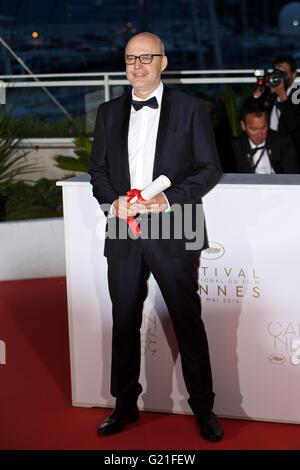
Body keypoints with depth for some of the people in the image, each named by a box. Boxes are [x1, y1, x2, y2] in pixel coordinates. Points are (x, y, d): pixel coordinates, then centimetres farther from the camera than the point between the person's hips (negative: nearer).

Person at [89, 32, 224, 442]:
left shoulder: (190, 108, -1)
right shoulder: (109, 113, 10)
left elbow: (211, 168, -3)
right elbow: (98, 169, 13)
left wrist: (170, 198, -17)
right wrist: (113, 200, -8)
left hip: (174, 233, -3)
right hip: (124, 232, 4)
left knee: (188, 323, 4)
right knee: (124, 323, 12)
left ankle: (203, 408, 18)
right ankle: (125, 405, 27)